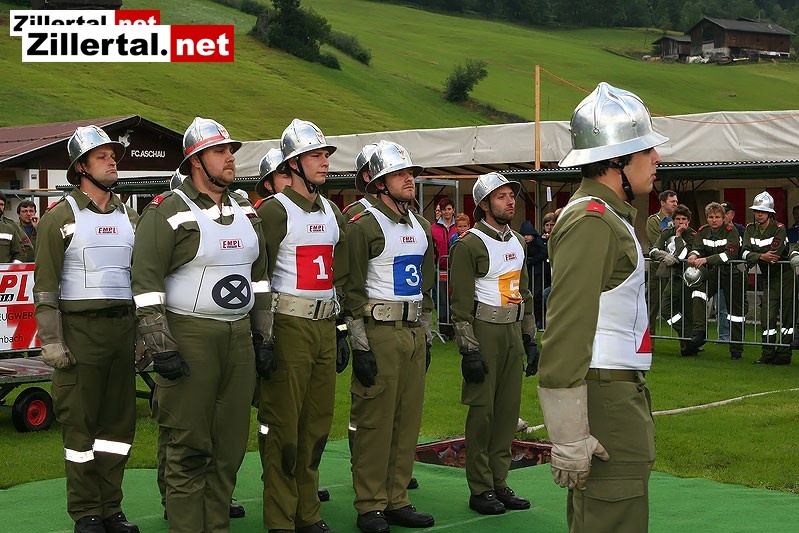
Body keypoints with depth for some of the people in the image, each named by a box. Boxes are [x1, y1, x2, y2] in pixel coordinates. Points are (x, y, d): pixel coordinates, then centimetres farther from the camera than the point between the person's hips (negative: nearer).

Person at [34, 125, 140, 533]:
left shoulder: (130, 218, 14)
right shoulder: (61, 218, -2)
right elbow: (45, 285, -5)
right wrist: (51, 341, -11)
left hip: (124, 327, 5)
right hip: (80, 328, -5)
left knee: (119, 420, 8)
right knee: (80, 423, -1)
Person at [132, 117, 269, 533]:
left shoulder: (245, 211, 14)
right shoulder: (168, 211, -7)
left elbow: (258, 275, 21)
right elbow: (146, 281, -12)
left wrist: (262, 335, 15)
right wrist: (159, 347, -16)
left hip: (239, 337, 7)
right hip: (189, 338, -6)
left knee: (231, 442, 10)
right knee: (188, 446, -3)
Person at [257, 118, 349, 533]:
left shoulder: (333, 214, 15)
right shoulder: (274, 211, -8)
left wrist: (341, 333, 17)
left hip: (325, 327, 7)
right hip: (289, 326, -7)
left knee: (318, 424, 12)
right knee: (283, 426, -3)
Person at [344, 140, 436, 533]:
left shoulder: (421, 228, 15)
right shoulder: (363, 226, -8)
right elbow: (352, 290, -11)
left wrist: (427, 337, 17)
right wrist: (360, 347, -14)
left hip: (414, 334, 7)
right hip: (379, 333, -7)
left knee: (408, 420, 9)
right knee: (374, 421, -3)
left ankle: (398, 500, 18)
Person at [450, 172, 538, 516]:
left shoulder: (517, 241, 15)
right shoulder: (469, 245, -10)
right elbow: (461, 303, -13)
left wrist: (530, 339, 17)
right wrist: (469, 351, -17)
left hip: (514, 331, 7)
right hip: (484, 332, -7)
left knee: (509, 408, 9)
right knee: (482, 411, -3)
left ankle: (500, 483, 18)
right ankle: (480, 490, 5)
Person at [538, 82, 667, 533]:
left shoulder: (613, 216, 17)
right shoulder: (590, 222, -17)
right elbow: (565, 334, -23)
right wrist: (570, 441, -24)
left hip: (623, 392, 11)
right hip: (605, 399, -11)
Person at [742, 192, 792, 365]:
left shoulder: (779, 229, -12)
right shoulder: (750, 229, 4)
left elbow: (775, 254, -25)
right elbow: (745, 252, -11)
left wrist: (753, 257, -17)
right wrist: (761, 256, -30)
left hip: (785, 276, -5)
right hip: (768, 279, 5)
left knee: (786, 316, -1)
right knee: (767, 317, 1)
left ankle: (783, 354, 3)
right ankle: (768, 354, 7)